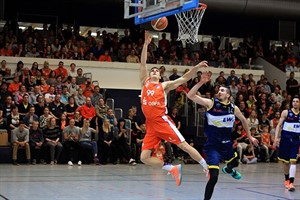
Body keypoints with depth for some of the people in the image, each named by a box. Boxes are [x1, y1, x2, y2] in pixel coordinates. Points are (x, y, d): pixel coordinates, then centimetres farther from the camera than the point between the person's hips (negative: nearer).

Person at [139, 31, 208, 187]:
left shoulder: (164, 85, 10)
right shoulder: (145, 82, 16)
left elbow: (183, 79, 4)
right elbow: (143, 63, 9)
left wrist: (197, 67, -8)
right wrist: (146, 43, 3)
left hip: (162, 120, -3)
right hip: (150, 124, 3)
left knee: (183, 145, -8)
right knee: (144, 157, -5)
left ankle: (207, 167, 3)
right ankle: (172, 168, 8)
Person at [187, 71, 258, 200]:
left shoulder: (233, 108, -2)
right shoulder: (210, 103, -13)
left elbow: (243, 120, 17)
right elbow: (190, 95, -23)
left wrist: (250, 136, 23)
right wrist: (201, 82, -32)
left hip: (226, 144, 5)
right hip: (212, 145, -5)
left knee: (235, 162, 31)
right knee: (214, 177, -18)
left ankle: (228, 169, 69)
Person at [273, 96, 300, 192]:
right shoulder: (286, 112, -1)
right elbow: (279, 125, -1)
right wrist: (276, 138, -11)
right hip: (285, 138, 0)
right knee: (285, 161, 9)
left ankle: (291, 182, -16)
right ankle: (287, 180, 27)